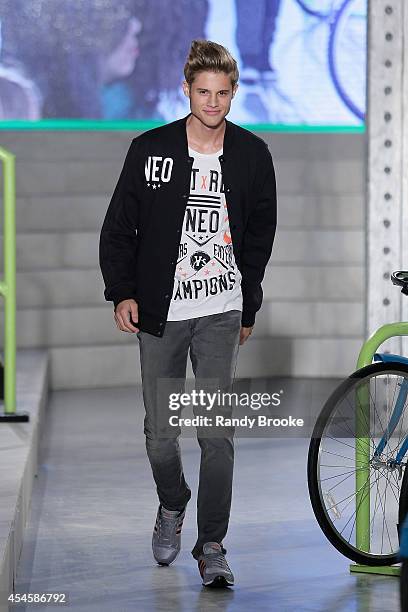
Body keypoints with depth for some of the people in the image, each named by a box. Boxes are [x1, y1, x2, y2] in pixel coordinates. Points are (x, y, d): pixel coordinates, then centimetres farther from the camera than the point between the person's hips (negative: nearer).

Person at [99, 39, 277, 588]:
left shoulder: (252, 155, 3)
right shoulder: (150, 150, -1)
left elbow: (260, 237, 14)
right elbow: (119, 227, 5)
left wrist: (249, 308, 16)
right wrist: (122, 292, -4)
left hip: (221, 314, 0)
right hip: (159, 315, 0)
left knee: (218, 433, -7)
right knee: (161, 434, 5)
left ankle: (212, 546, 2)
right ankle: (172, 505, 34)